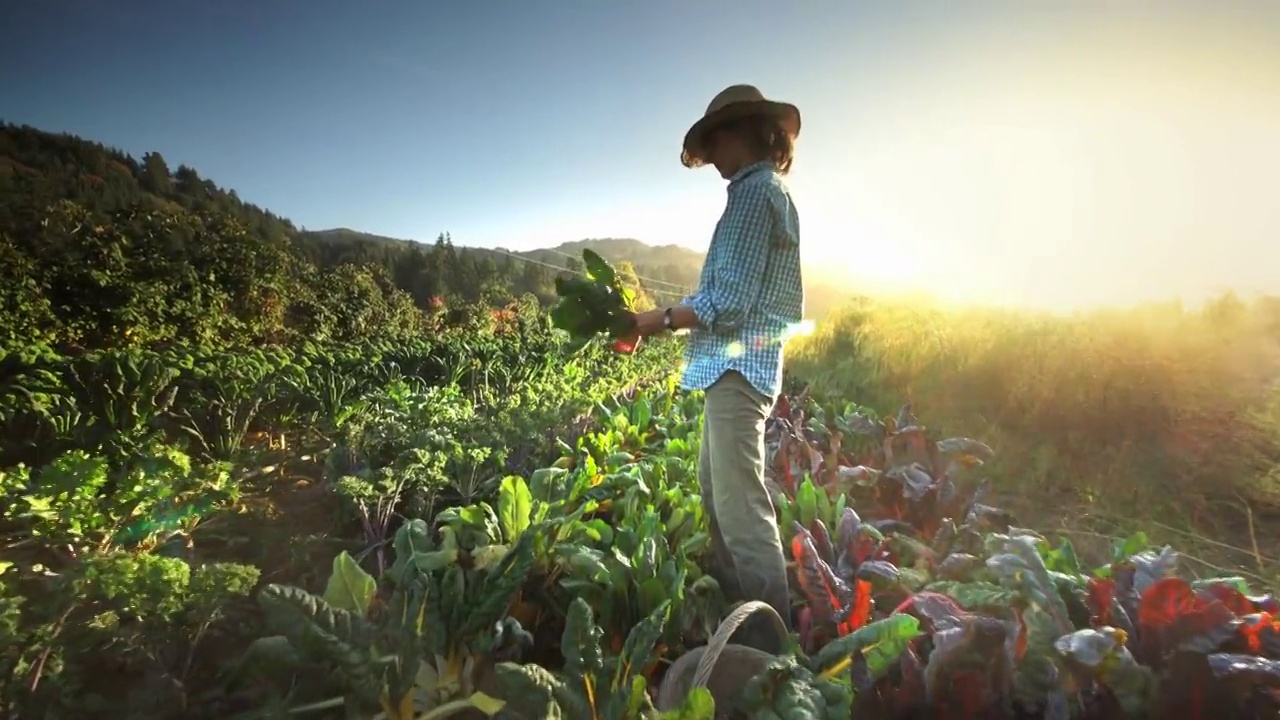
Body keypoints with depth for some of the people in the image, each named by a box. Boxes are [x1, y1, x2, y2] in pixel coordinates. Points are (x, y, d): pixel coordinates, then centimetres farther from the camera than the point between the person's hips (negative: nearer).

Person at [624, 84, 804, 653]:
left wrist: (660, 320, -8)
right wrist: (675, 317, 14)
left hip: (737, 366, -11)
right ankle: (731, 614, 29)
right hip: (739, 364, 11)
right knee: (716, 494, 16)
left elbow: (727, 300, -19)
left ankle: (767, 641, 6)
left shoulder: (753, 192, -10)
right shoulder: (774, 193, 21)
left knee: (741, 507, -6)